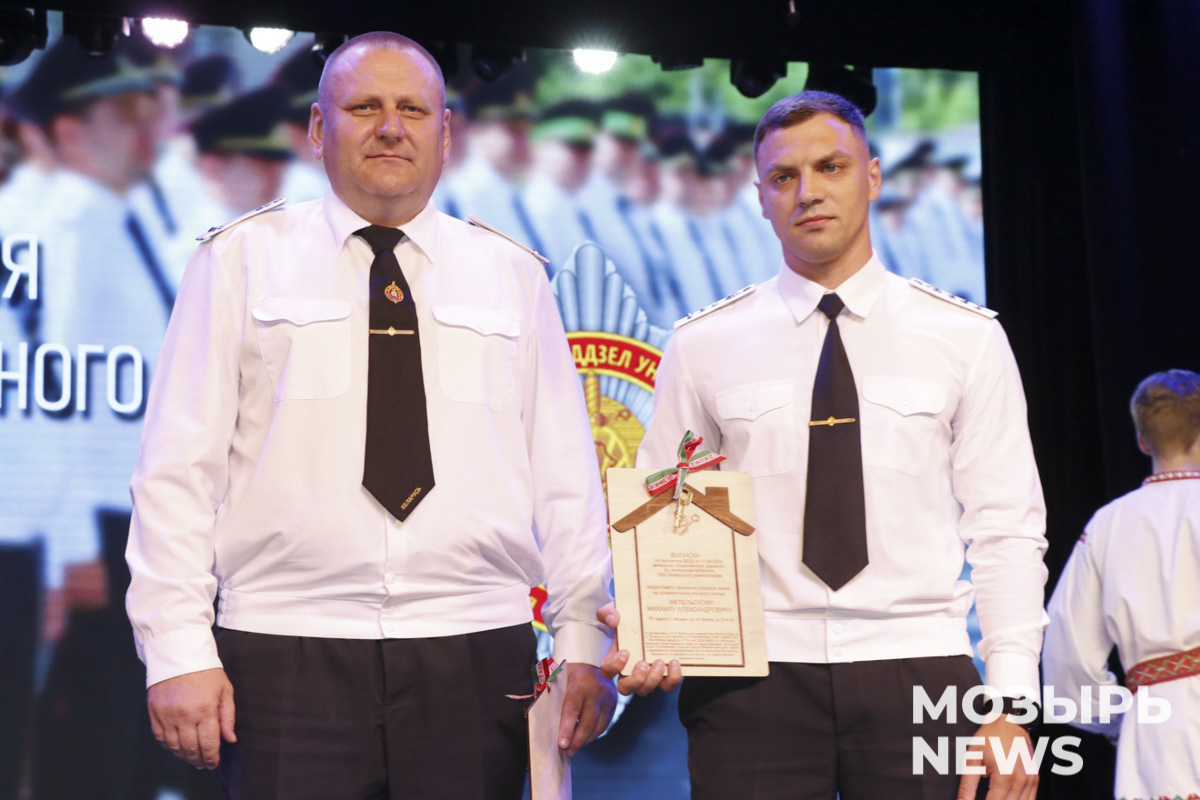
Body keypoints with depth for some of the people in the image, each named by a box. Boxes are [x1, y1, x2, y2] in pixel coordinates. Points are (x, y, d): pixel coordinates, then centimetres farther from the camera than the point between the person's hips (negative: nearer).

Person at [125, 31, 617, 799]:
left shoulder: (514, 276, 11)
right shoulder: (243, 261, 6)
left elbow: (565, 475, 9)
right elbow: (179, 469, 2)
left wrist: (584, 643, 2)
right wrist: (179, 650, -6)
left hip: (476, 655, 2)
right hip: (287, 657, -1)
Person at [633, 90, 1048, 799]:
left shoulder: (967, 338, 6)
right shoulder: (703, 346, 7)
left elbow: (1006, 529, 4)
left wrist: (1010, 703, -4)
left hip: (917, 673, 0)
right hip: (751, 680, 0)